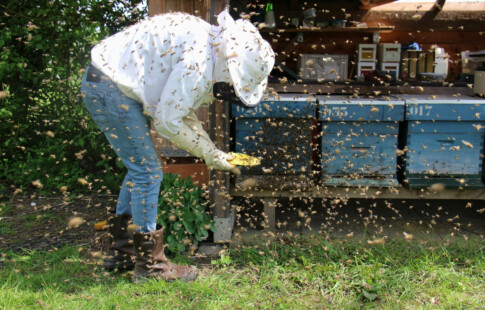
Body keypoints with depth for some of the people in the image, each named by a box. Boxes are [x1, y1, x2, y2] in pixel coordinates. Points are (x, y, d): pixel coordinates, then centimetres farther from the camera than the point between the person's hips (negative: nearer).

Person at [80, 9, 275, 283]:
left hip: (105, 83, 11)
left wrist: (212, 150, 8)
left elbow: (183, 111, 13)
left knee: (140, 168, 15)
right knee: (148, 171, -7)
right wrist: (207, 153, -7)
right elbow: (167, 121, -19)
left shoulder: (206, 42, 8)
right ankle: (151, 264, 4)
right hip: (110, 89, -10)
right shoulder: (198, 63, -23)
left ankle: (121, 252, 26)